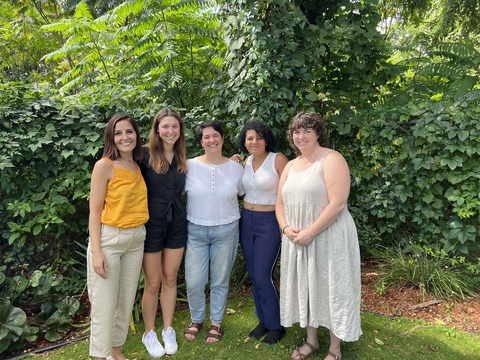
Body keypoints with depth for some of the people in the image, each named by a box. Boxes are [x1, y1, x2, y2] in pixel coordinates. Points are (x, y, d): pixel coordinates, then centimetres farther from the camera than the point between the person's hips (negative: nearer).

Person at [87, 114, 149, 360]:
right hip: (109, 239, -6)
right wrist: (96, 250, -16)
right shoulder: (104, 166, -10)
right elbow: (95, 211, -11)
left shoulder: (139, 166, 7)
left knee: (127, 300, 16)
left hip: (136, 239, 6)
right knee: (104, 304, 4)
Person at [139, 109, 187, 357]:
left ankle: (168, 330, 33)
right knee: (153, 283, 8)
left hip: (176, 223, 4)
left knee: (170, 279, 15)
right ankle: (149, 333, 30)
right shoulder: (145, 154, -12)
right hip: (151, 224, -4)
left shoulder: (182, 157, 4)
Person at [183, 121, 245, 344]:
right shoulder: (190, 166, -6)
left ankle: (216, 323, 34)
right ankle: (196, 320, 32)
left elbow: (245, 195, 15)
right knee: (193, 281, 4)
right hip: (196, 231, 0)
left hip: (226, 231, 1)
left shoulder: (236, 168, -2)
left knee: (220, 281, 12)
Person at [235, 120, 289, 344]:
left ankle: (276, 325, 19)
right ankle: (263, 320, 31)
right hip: (246, 221, 6)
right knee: (253, 275, 12)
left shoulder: (278, 159, -13)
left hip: (269, 222, -6)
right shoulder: (246, 162, 6)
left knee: (263, 277, -3)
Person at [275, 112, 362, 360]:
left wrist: (310, 232, -22)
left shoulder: (331, 160, -12)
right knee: (305, 288, 16)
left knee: (331, 289, 6)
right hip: (297, 240, 7)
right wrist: (286, 228, -5)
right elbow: (280, 203, 13)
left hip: (328, 237, -7)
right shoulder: (291, 166, 11)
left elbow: (337, 203, -21)